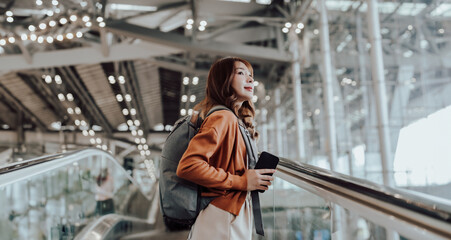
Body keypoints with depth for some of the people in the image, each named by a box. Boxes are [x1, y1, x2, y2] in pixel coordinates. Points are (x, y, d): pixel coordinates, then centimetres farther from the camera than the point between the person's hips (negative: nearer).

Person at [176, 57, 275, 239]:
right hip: (222, 222, -9)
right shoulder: (223, 117, -15)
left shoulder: (236, 121, 14)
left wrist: (256, 178, 6)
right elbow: (188, 166, -25)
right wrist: (241, 181, -19)